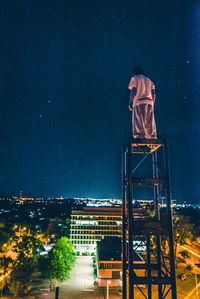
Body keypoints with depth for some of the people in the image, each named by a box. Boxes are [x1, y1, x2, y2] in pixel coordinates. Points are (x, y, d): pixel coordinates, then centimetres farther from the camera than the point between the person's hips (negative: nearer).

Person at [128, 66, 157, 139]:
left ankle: (139, 136, -16)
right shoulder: (149, 80, 24)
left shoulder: (134, 79, 9)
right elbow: (153, 93, 15)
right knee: (149, 120, 5)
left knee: (138, 120, -7)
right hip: (149, 101, 5)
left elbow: (133, 91, -6)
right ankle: (152, 136, 4)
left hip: (139, 101, -5)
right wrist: (152, 104, 17)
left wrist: (130, 102, -8)